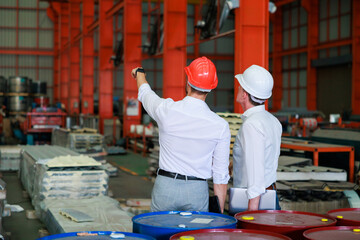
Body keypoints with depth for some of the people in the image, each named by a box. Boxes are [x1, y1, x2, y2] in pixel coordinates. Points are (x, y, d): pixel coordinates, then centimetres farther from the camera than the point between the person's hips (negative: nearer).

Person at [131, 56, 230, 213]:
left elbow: (145, 93, 17)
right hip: (197, 191, 0)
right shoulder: (220, 125, -7)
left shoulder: (167, 110, -8)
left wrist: (139, 72, 40)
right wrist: (219, 213, 8)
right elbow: (221, 176, -4)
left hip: (165, 186, 0)